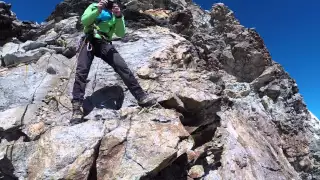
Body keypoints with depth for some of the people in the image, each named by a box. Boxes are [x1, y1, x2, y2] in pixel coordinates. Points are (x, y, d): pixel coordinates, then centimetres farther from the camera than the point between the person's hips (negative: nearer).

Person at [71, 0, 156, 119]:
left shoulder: (115, 13, 18)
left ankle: (141, 97, -18)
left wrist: (119, 17, -11)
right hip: (90, 41, 0)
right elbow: (83, 21, -1)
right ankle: (77, 106, -21)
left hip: (105, 44, 1)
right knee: (81, 71, -18)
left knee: (123, 68, -17)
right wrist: (97, 11, -16)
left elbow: (121, 34, 4)